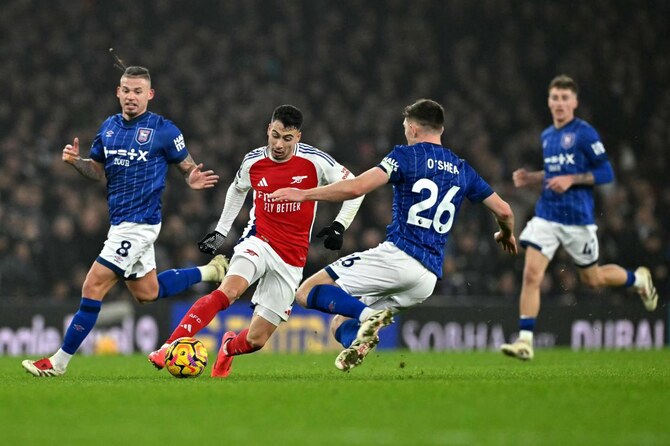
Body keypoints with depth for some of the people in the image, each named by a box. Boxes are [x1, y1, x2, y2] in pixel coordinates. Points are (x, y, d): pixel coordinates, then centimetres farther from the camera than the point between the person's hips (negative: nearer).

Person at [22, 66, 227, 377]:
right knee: (146, 292, 20)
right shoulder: (109, 127, 8)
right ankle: (209, 271, 37)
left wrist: (193, 180, -24)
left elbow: (188, 168, -1)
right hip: (120, 221, 8)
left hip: (139, 223, -8)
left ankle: (59, 362, -5)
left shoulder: (164, 130, -10)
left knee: (94, 286, -11)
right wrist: (76, 161, -4)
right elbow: (99, 171, 16)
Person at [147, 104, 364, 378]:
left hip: (292, 259, 0)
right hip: (259, 241, 0)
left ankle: (229, 347, 37)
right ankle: (168, 348, -38)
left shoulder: (315, 161, -9)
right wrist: (221, 231, 18)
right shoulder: (254, 161, -1)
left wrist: (340, 226, -5)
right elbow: (237, 189, 21)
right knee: (229, 290, -34)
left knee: (256, 340, -2)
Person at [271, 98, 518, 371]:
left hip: (397, 256, -7)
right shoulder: (462, 170, 17)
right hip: (428, 279, 7)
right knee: (340, 324, 14)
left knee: (308, 292, -1)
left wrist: (304, 194, -4)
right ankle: (358, 341, -23)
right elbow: (503, 210, 20)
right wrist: (506, 234, 43)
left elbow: (356, 188, -12)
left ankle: (370, 317, -26)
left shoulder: (406, 156, 0)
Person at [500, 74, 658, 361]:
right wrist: (530, 178, 8)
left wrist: (571, 179, -20)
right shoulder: (546, 136, 12)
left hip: (578, 219, -5)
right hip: (546, 216, 5)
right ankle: (525, 341, -12)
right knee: (531, 273, -12)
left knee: (592, 279, 11)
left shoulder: (584, 133, -9)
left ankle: (639, 279, 41)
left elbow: (606, 173, -10)